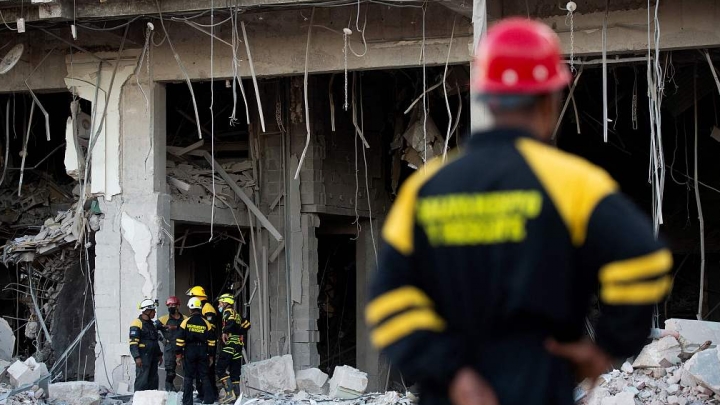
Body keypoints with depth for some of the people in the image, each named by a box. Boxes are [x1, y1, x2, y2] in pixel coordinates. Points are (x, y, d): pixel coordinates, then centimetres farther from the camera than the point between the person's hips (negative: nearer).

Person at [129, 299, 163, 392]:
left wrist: (159, 355, 24)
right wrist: (137, 357, -22)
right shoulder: (137, 323, -11)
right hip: (143, 357, -9)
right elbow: (133, 342, -16)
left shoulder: (151, 324, 19)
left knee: (153, 380, 10)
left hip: (153, 356, 9)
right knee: (142, 380, -11)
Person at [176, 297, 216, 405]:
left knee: (188, 377, 4)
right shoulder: (206, 323, 1)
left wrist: (178, 354, 2)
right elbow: (211, 342, 3)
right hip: (203, 352, 1)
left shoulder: (186, 322, -5)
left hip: (189, 352, -1)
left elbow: (180, 340, -5)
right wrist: (211, 356, 10)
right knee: (205, 376, 7)